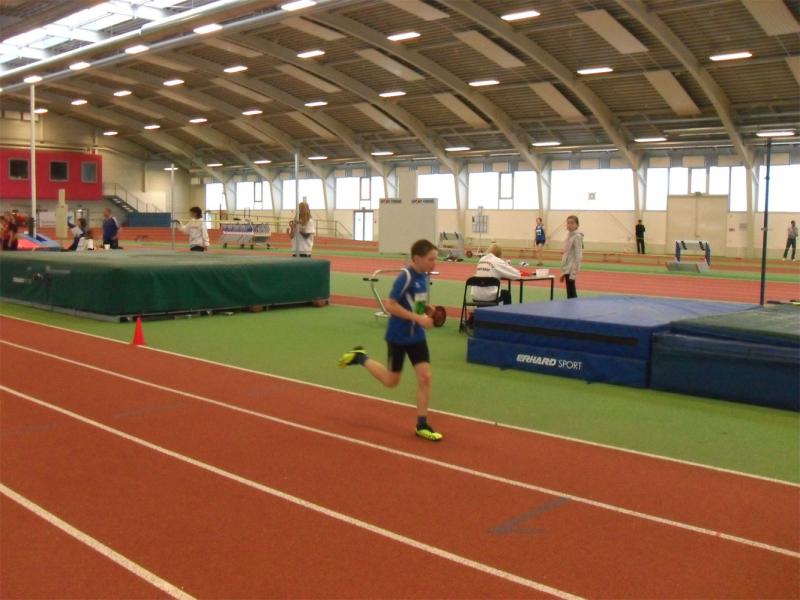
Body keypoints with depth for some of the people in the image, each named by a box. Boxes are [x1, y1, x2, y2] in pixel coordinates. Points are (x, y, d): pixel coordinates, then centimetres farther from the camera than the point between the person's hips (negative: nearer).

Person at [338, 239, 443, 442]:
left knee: (425, 377, -1)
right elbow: (390, 305, -25)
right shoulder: (406, 276, -22)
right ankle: (360, 358, 30)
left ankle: (422, 425, 9)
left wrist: (427, 307, 0)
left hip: (416, 335, 7)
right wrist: (418, 318, -27)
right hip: (398, 336, -7)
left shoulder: (423, 276, 2)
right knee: (391, 381, 9)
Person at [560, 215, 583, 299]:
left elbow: (578, 256, -16)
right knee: (570, 292, 10)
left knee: (571, 293, -7)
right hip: (567, 268, 8)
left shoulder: (577, 236, -11)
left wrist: (574, 272, -20)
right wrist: (563, 271, 15)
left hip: (571, 269, -8)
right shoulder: (569, 235, 13)